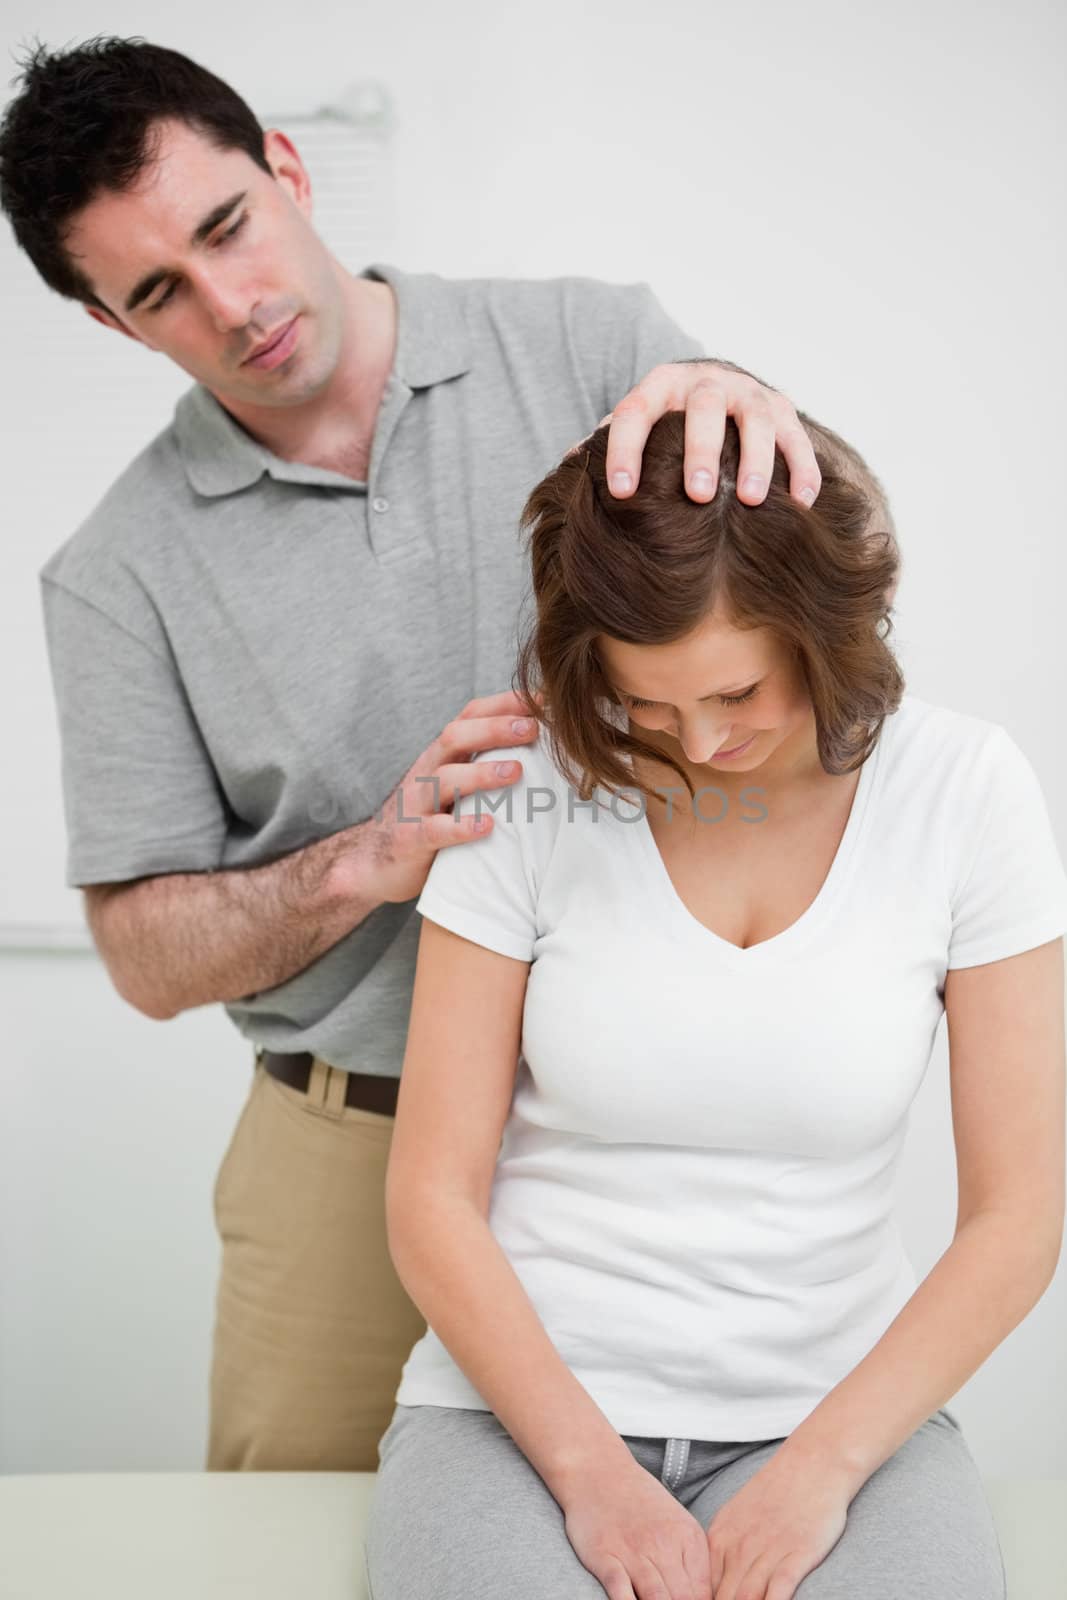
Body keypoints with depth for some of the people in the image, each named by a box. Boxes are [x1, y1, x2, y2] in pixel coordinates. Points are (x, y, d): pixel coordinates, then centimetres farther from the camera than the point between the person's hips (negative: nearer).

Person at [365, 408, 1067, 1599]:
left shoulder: (966, 790, -6)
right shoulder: (536, 784, -7)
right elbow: (432, 1199, -5)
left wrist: (817, 1473, -12)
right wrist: (591, 1471, -13)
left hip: (835, 1400, 1)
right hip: (527, 1398, 0)